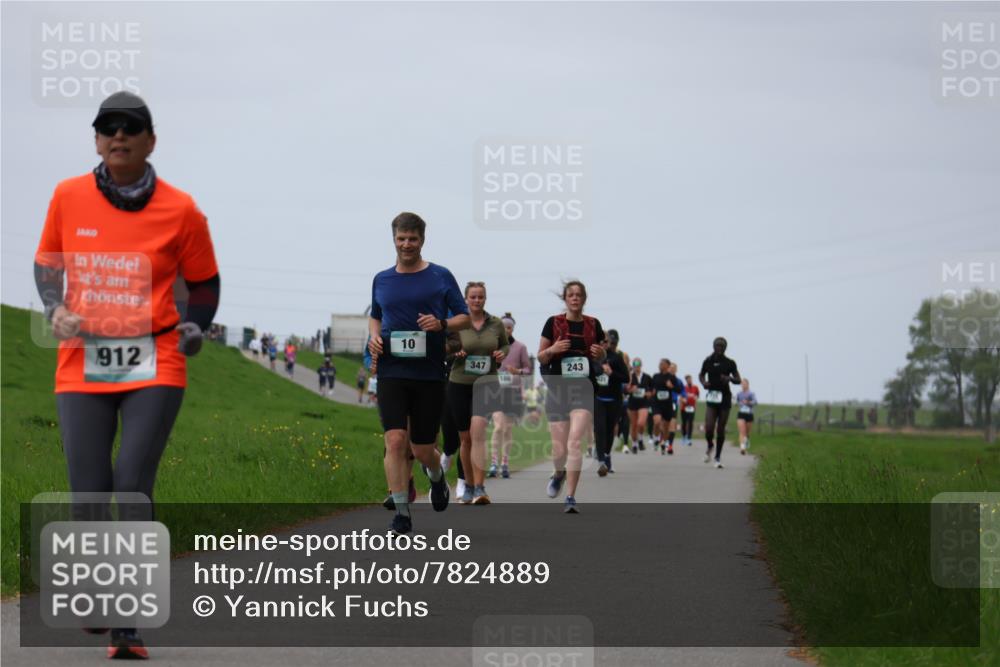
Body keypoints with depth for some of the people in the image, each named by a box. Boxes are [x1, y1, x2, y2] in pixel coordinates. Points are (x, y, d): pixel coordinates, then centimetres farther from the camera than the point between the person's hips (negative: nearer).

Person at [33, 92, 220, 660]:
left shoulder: (179, 209, 0)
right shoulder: (68, 197, 4)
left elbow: (204, 282, 12)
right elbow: (47, 264, 18)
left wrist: (194, 328, -4)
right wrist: (56, 310, 0)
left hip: (154, 366, -2)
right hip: (82, 366, 2)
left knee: (133, 489, -14)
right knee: (89, 496, 0)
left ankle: (129, 626, -12)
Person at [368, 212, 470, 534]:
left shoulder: (441, 277, 2)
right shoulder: (381, 280, 10)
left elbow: (464, 317, 6)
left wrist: (441, 324, -15)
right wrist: (374, 336, 3)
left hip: (429, 374, -1)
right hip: (391, 372, 1)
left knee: (422, 449, 5)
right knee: (395, 440, -14)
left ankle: (437, 476, 41)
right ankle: (401, 512, -8)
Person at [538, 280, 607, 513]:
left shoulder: (593, 325, 6)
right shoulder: (553, 323, 2)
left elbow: (601, 361, 18)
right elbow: (540, 357, 7)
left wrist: (600, 354, -5)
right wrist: (552, 350, -14)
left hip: (584, 389, 0)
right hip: (558, 389, 0)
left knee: (574, 443, -17)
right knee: (559, 448, 2)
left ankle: (570, 498, -14)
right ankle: (559, 474, 38)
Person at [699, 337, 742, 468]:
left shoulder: (730, 363, 0)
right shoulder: (708, 361, 3)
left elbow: (738, 380, 5)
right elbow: (701, 375, 18)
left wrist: (730, 379, -16)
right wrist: (703, 382, -4)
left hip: (725, 398, 0)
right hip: (712, 398, 0)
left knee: (721, 429, 3)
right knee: (709, 428, -13)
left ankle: (718, 457, 17)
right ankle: (710, 447, 20)